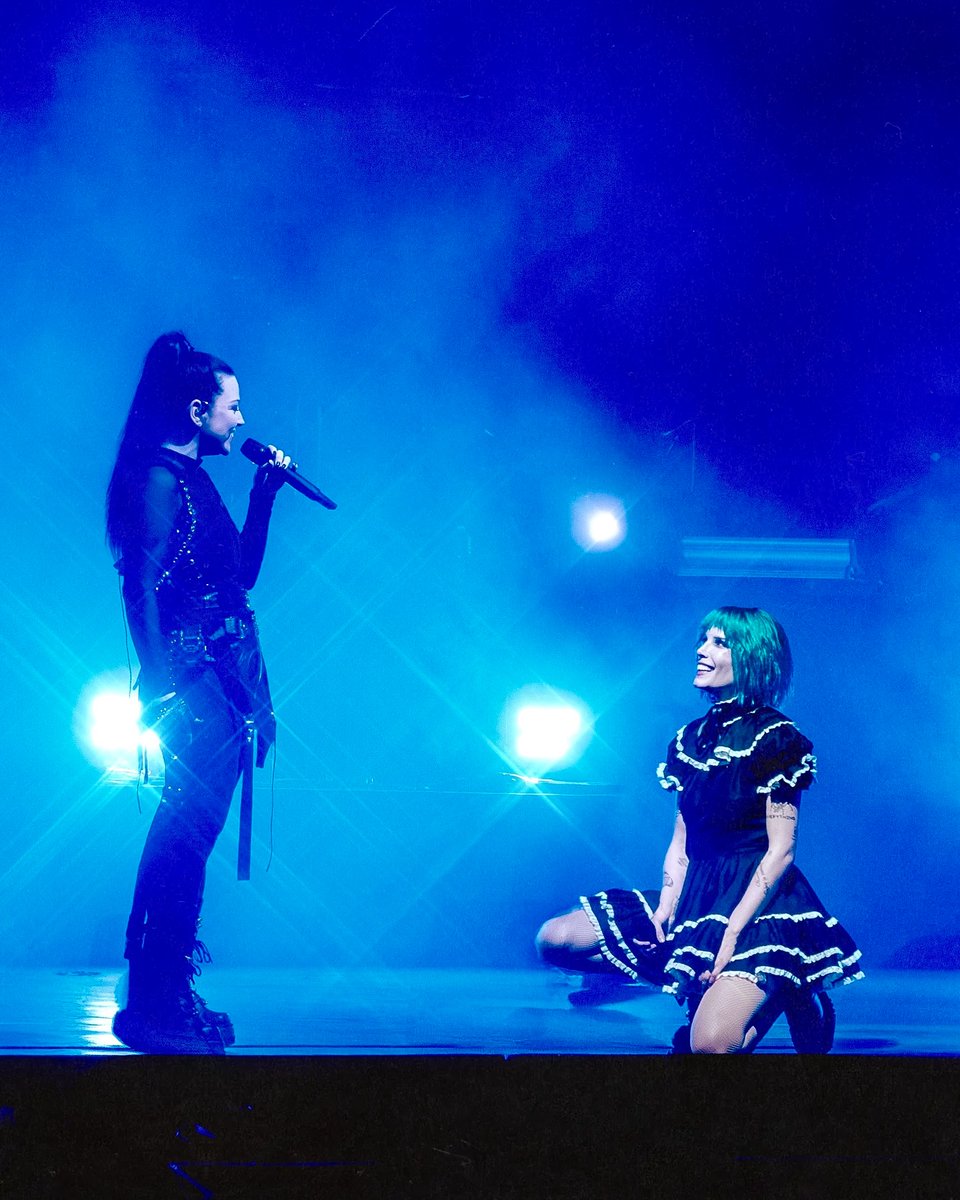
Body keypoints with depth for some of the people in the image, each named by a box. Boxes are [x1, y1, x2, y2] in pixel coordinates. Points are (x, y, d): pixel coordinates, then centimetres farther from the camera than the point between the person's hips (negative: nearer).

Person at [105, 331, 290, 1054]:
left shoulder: (195, 480, 18)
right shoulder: (158, 481, -9)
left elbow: (241, 574, 22)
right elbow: (143, 589, -17)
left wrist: (265, 493, 17)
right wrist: (162, 692, -23)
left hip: (227, 681, 9)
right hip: (193, 681, -9)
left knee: (189, 840, 10)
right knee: (186, 837, -12)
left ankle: (170, 997, 14)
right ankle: (153, 1008, -10)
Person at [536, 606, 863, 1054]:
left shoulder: (775, 737, -9)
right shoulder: (690, 738, 11)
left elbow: (780, 850, -12)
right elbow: (681, 839, 13)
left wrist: (732, 934, -19)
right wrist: (666, 907, -4)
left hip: (757, 901, -7)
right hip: (699, 895, 7)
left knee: (712, 1043, -29)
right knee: (554, 940, -3)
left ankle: (789, 995, 5)